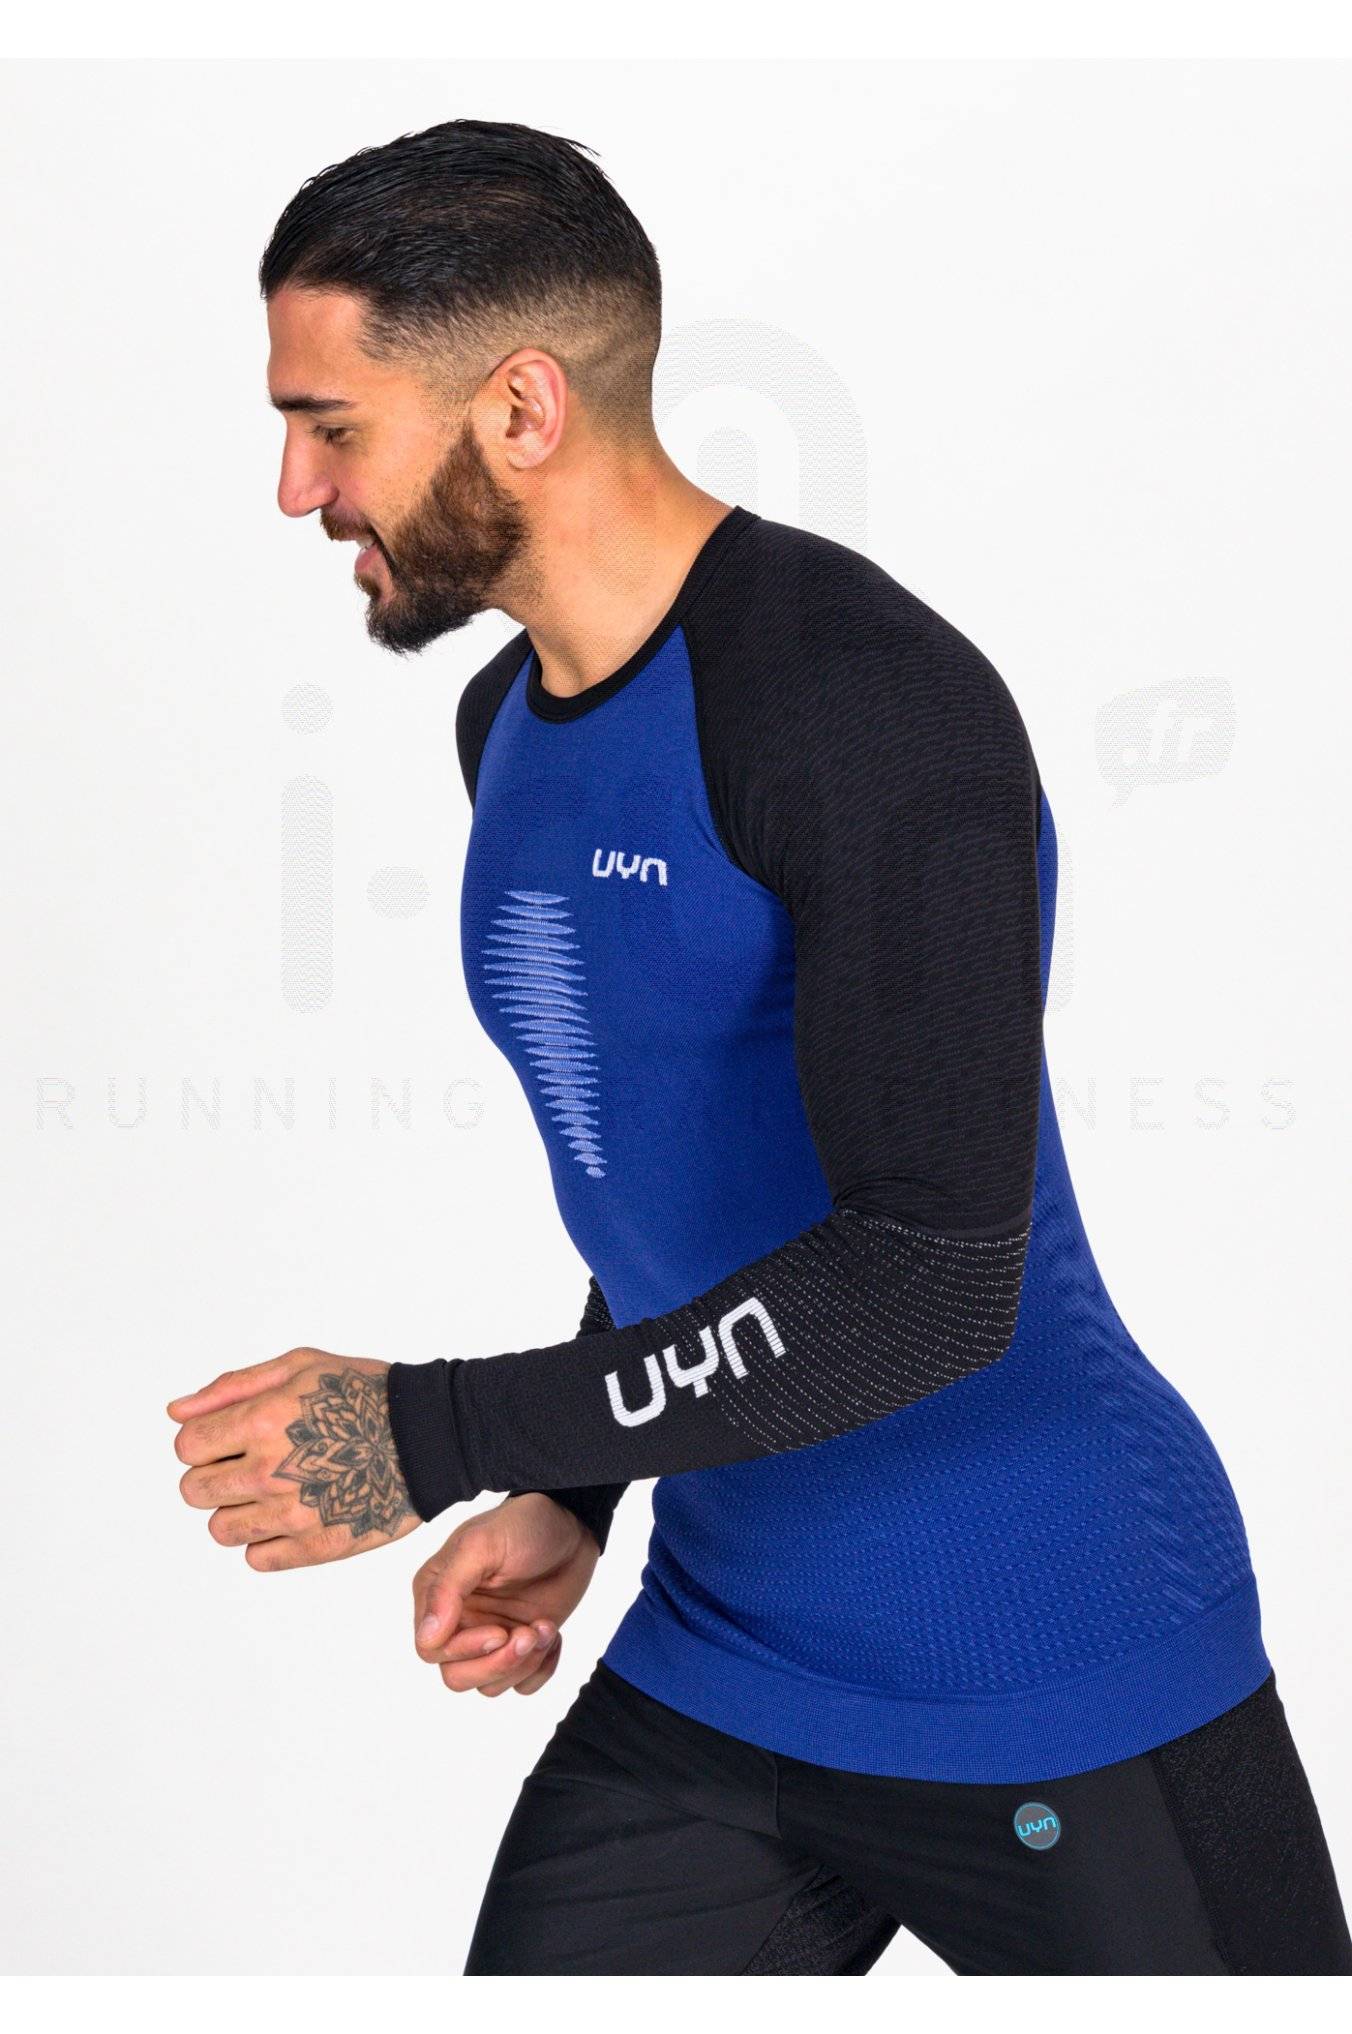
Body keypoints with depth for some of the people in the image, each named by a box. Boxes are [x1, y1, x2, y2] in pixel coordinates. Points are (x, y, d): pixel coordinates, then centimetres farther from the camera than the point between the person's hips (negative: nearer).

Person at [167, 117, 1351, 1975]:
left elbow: (931, 1277, -26)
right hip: (718, 1664, 8)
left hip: (1061, 1689, -7)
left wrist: (437, 1437, -22)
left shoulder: (866, 704, -21)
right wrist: (570, 1495, 8)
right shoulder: (508, 721, 8)